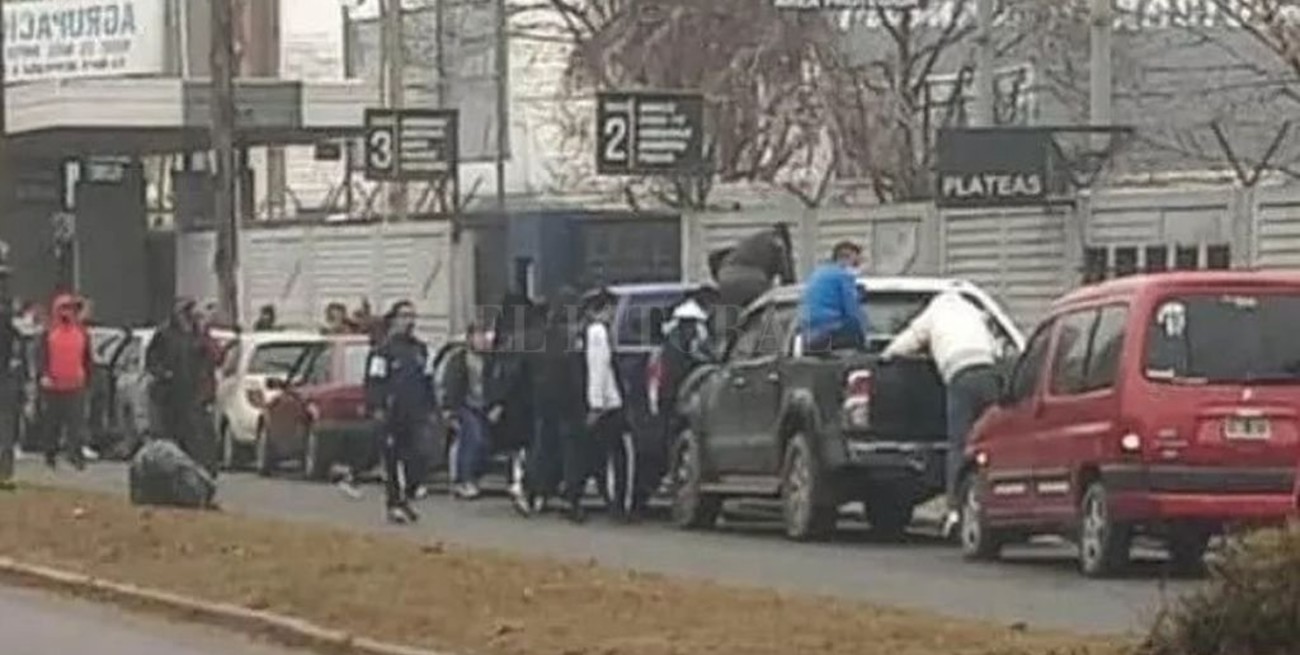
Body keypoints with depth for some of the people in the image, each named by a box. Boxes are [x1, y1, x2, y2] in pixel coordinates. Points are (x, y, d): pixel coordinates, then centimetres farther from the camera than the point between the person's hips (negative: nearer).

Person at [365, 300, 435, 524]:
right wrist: (377, 408, -15)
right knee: (392, 460, -3)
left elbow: (427, 381, 22)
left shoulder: (420, 348, 15)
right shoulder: (384, 350, -5)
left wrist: (429, 408, 17)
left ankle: (405, 500, 13)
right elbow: (374, 382, -8)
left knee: (411, 458, 4)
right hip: (392, 415, -6)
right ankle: (393, 504, 0)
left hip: (415, 415, 6)